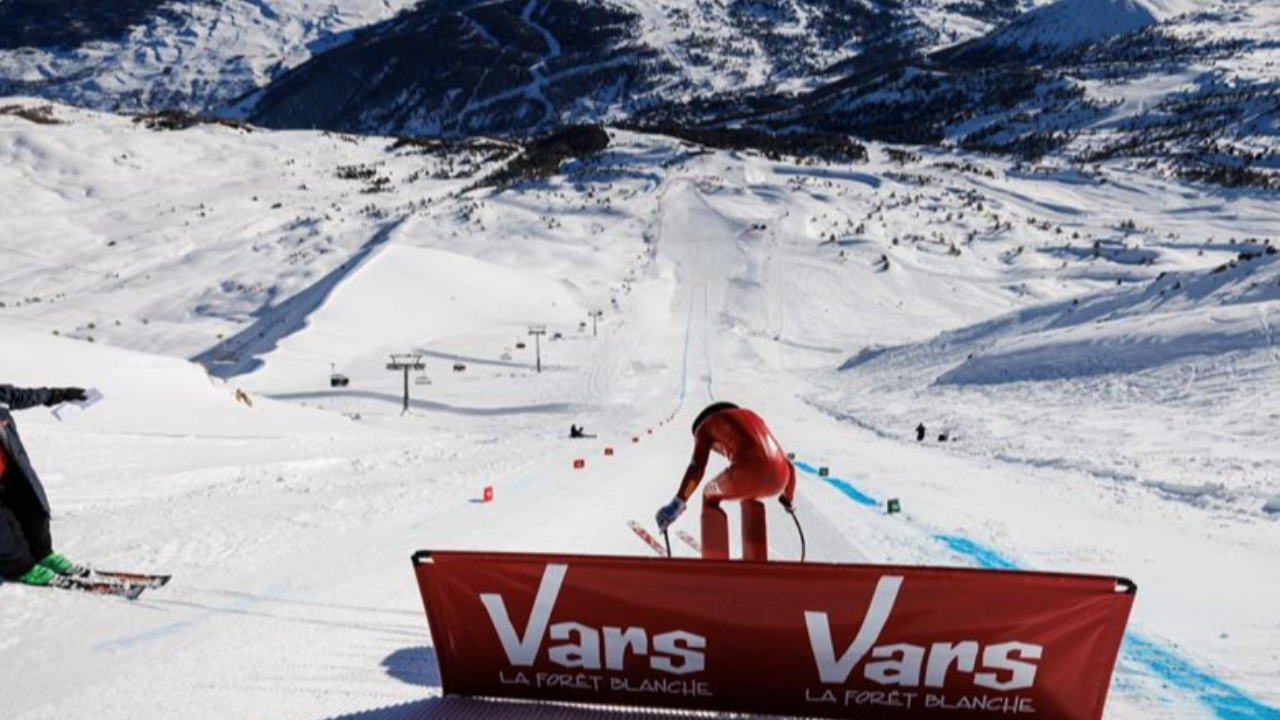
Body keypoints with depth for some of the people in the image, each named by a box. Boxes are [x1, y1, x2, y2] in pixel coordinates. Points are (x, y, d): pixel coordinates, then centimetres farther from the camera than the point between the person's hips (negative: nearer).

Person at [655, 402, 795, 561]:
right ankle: (756, 560, 37)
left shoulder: (705, 426, 23)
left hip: (749, 472, -5)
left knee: (711, 495, 27)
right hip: (778, 477, 5)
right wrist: (789, 498, 53)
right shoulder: (753, 419, 38)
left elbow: (697, 467, 2)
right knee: (749, 495, 39)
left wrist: (677, 503, 0)